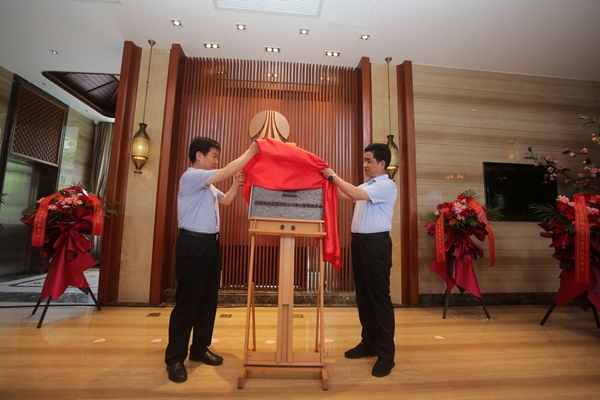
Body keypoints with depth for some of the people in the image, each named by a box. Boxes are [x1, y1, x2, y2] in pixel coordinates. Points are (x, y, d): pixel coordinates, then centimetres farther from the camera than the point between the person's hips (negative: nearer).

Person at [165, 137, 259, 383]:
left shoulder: (208, 184, 19)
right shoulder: (191, 176, -11)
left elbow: (225, 200, 26)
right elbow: (227, 171, -21)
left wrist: (237, 183, 8)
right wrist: (250, 152, -13)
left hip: (210, 243, 10)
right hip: (193, 245, -9)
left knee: (209, 300, 13)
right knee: (187, 302, -1)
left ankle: (199, 349, 27)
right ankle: (174, 359, 14)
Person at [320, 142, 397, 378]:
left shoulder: (387, 185, -10)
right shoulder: (366, 186, 17)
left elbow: (355, 194, -22)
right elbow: (344, 195, 16)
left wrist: (333, 176, -13)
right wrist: (330, 179, 9)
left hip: (376, 243, -9)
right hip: (360, 242, 9)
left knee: (379, 298, -1)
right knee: (363, 295, 14)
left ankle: (386, 353, 12)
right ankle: (369, 343, 28)